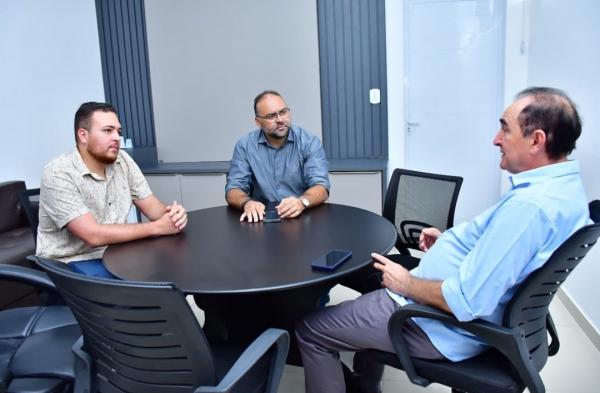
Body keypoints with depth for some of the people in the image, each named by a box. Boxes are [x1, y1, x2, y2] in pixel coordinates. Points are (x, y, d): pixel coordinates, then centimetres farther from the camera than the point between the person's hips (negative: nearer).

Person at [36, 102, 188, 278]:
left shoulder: (123, 161, 0)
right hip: (70, 264, -6)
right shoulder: (59, 174, -19)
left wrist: (171, 213, -24)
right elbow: (93, 235, -26)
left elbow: (151, 206, 1)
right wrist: (157, 227, -26)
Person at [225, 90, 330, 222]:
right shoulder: (245, 146, 1)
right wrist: (247, 203, -26)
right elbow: (233, 189, -3)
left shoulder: (310, 142, -3)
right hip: (262, 218, 1)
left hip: (303, 217, 0)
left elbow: (321, 187, -11)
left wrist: (302, 202, -33)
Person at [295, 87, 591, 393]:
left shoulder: (529, 206, -32)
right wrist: (451, 238, 11)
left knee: (310, 329, 0)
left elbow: (465, 302, -33)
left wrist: (407, 284, -16)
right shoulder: (565, 185, 1)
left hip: (447, 326, -11)